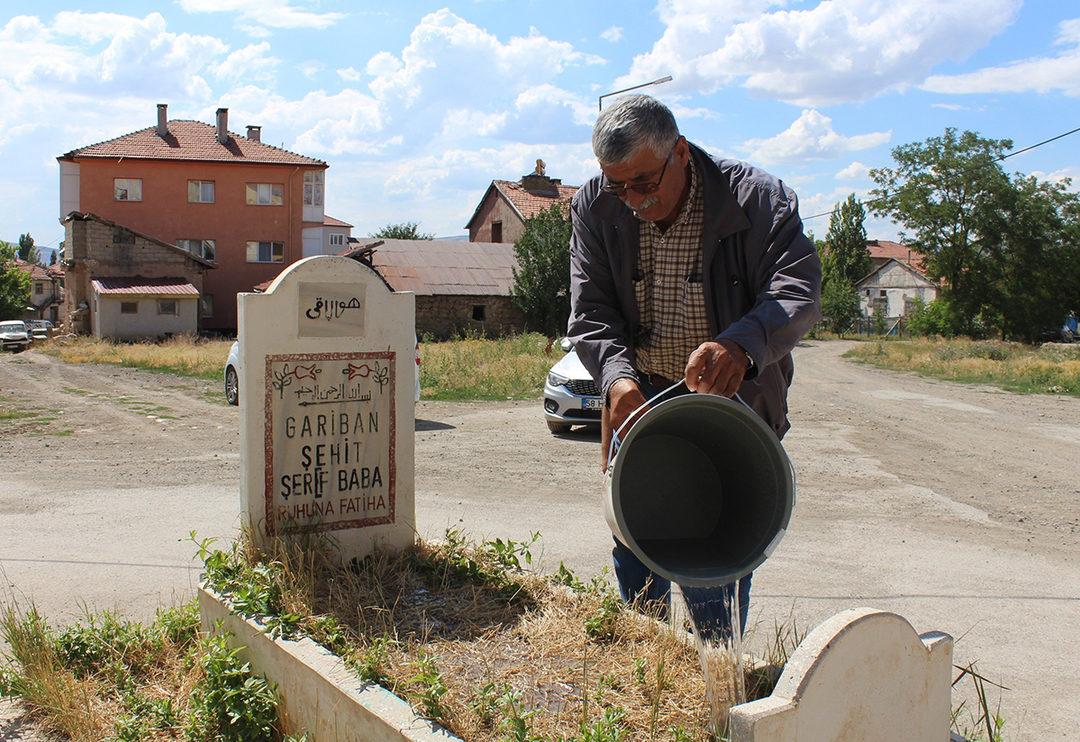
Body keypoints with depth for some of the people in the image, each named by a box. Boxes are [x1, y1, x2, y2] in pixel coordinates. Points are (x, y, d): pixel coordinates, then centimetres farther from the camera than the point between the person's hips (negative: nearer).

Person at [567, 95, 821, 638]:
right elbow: (591, 312, -7)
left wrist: (742, 345, -43)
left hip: (733, 400, -3)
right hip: (636, 400, 3)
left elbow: (798, 291, -22)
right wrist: (617, 376, -26)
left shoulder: (758, 200, -13)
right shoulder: (595, 209, -4)